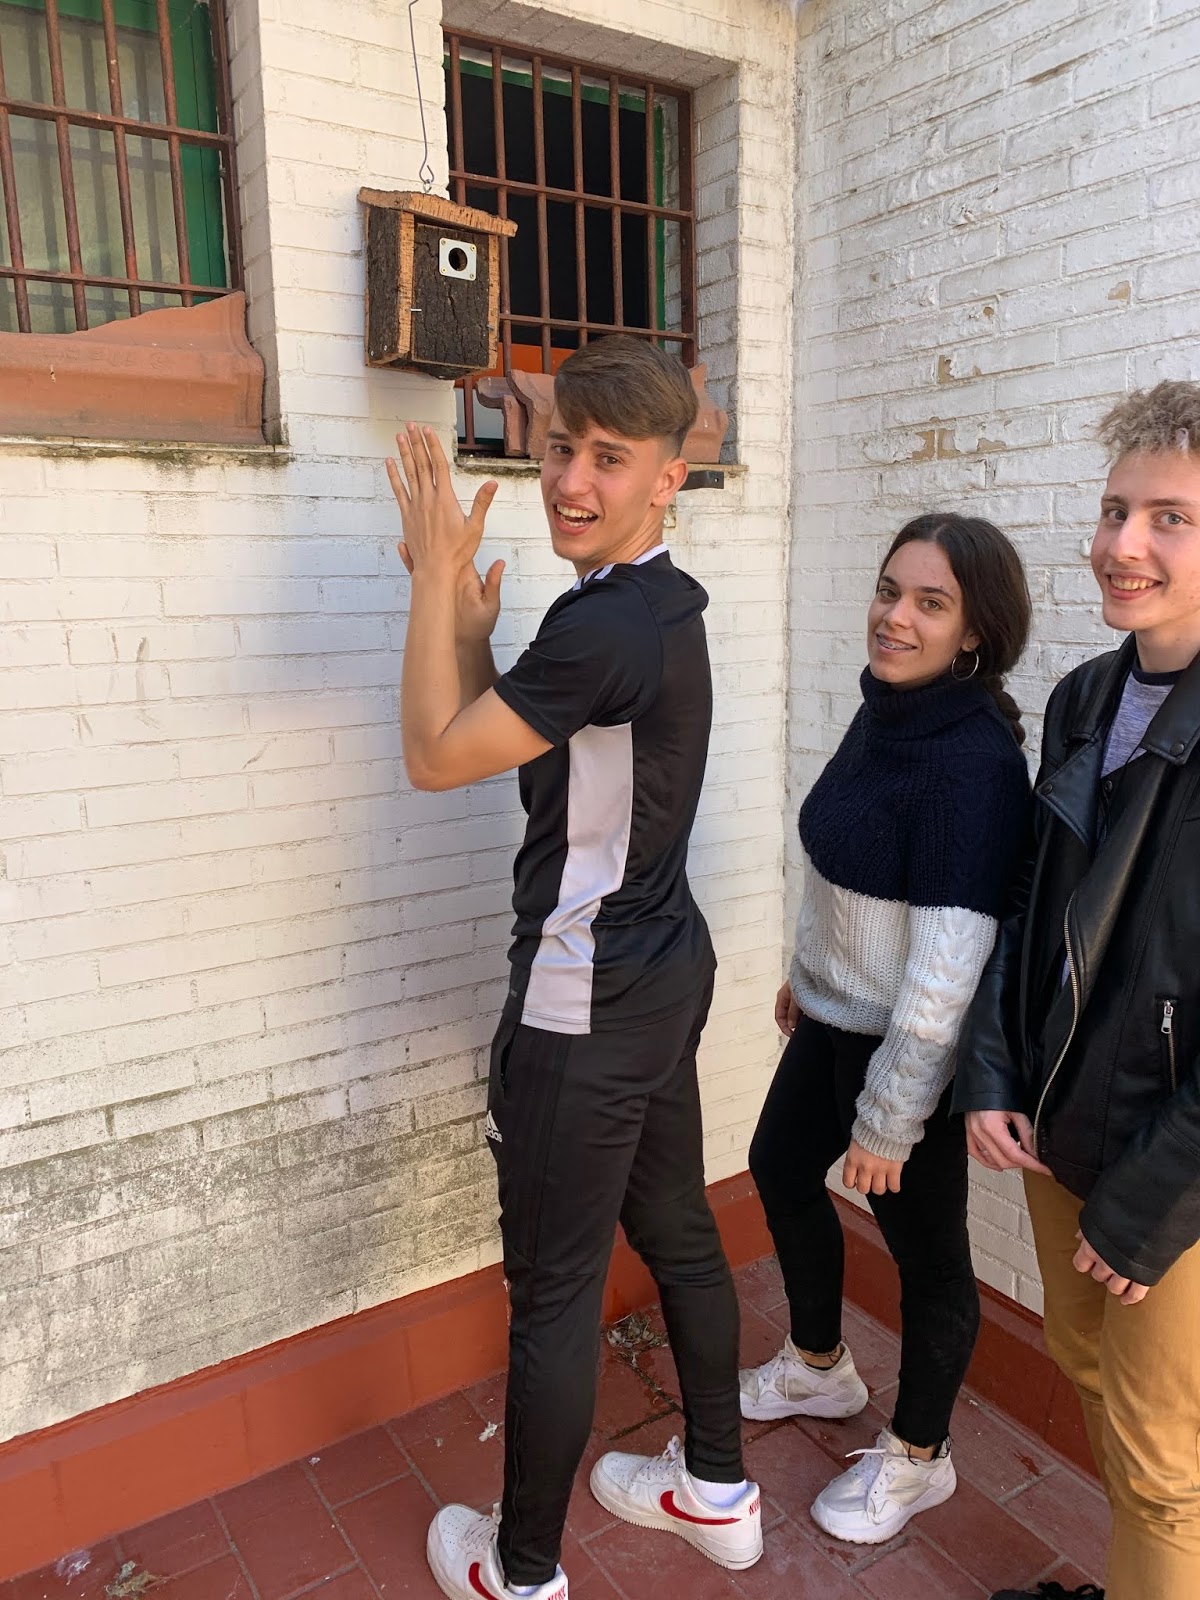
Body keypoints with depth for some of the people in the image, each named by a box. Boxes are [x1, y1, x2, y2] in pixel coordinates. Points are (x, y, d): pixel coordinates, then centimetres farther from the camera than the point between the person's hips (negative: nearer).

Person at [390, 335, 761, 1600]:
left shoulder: (608, 627, -24)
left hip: (586, 1011, -10)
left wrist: (437, 576, -10)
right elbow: (509, 737, 13)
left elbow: (435, 755, -17)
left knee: (553, 1292, 7)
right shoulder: (661, 603, 8)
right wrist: (468, 628, 1)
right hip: (664, 974, 10)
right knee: (676, 1230, 22)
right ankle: (718, 1491, 42)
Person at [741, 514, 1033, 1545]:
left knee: (923, 1246, 12)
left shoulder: (972, 762, -27)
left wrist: (888, 1121, -20)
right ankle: (819, 1369, 51)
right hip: (835, 1017, 9)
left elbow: (947, 967, -26)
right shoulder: (884, 712, -2)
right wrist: (807, 972, 20)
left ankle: (918, 1460, 40)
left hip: (909, 1046, -9)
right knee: (781, 1166, 24)